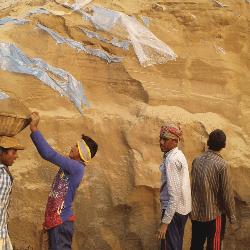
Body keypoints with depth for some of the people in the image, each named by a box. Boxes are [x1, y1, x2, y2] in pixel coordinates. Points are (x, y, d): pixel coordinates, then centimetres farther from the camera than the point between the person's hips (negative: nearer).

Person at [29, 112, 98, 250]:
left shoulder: (77, 167, -18)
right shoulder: (71, 165, 11)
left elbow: (50, 155, -23)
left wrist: (34, 129, -20)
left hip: (61, 222, -10)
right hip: (55, 221, 10)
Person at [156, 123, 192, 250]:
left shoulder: (171, 160, -21)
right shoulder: (179, 155, 9)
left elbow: (174, 194, -26)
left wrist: (165, 222, -25)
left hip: (173, 210, -10)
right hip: (183, 210, 10)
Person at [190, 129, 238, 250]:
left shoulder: (196, 161, -1)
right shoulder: (222, 166, -18)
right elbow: (227, 195, -15)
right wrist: (233, 219, -4)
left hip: (196, 213, 5)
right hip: (214, 215, -5)